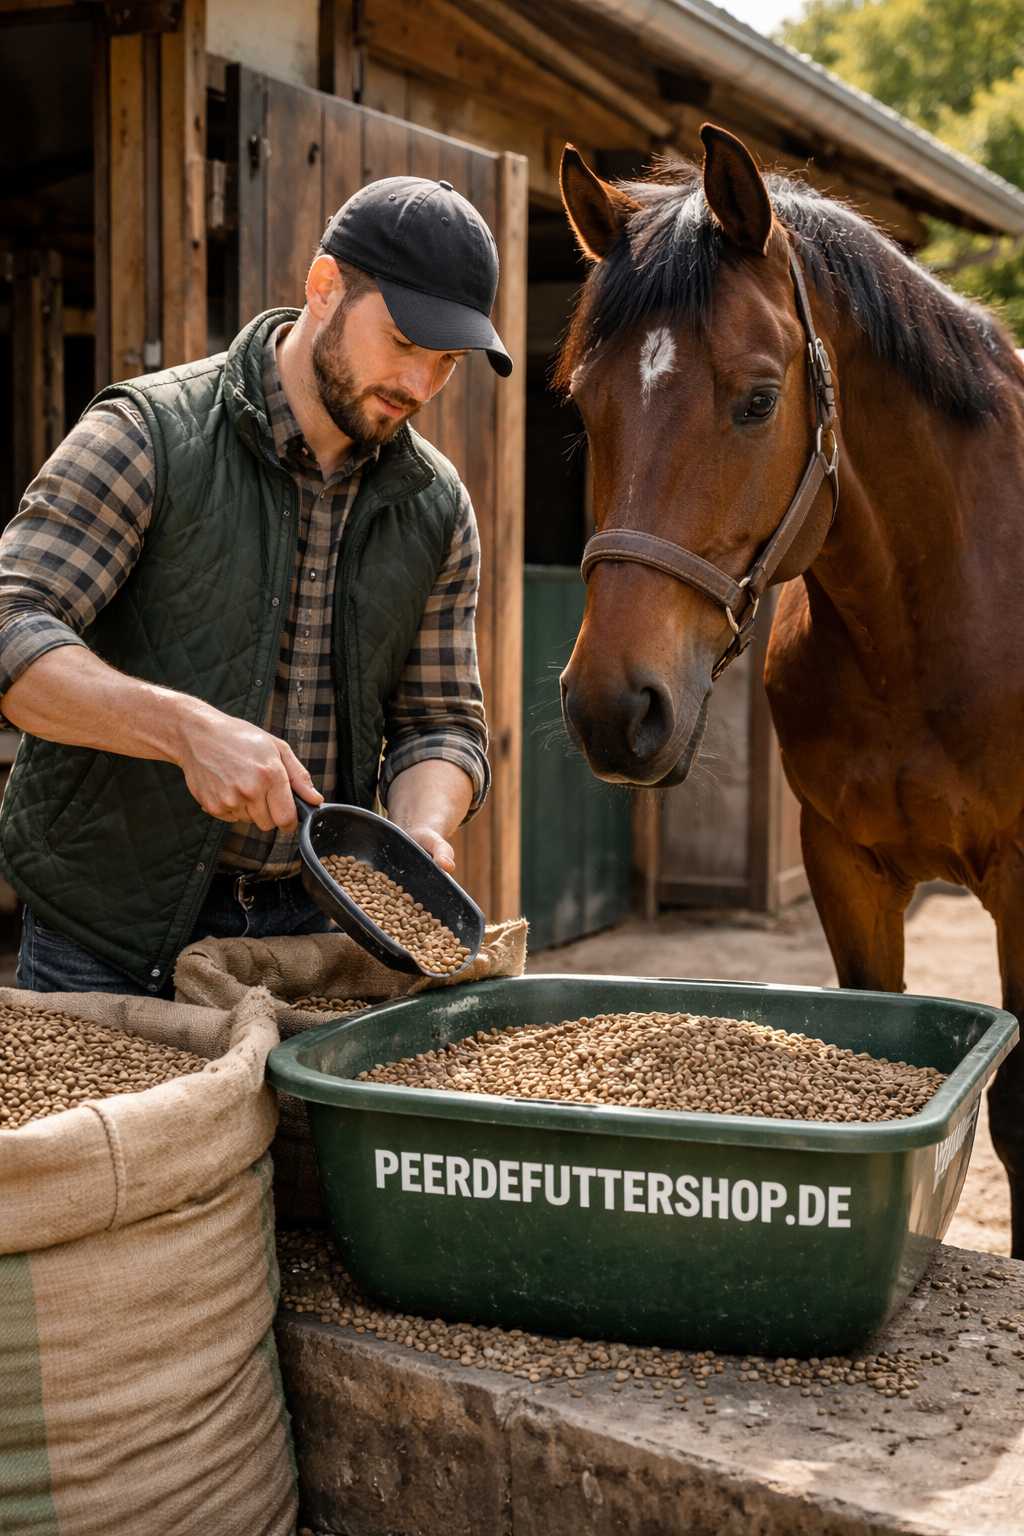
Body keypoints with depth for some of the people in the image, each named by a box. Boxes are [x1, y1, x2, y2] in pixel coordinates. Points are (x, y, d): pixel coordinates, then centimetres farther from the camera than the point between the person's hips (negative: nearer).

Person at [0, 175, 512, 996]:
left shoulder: (436, 505, 4)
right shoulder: (149, 435, -11)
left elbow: (441, 722, 7)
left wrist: (421, 834, -15)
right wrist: (188, 728, -34)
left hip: (308, 925, 4)